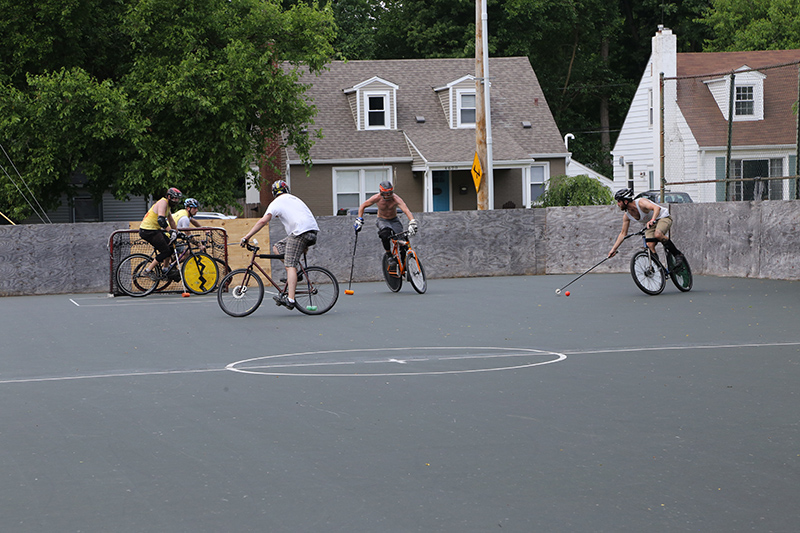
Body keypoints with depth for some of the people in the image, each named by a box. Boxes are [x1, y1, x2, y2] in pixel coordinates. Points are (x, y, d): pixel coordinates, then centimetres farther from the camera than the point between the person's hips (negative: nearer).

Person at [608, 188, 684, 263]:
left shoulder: (641, 202, -30)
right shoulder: (626, 215, -9)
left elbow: (657, 208, -47)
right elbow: (623, 233, 0)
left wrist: (652, 220, -65)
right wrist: (613, 249, -6)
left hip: (663, 217, -7)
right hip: (651, 224, 7)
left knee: (658, 234, -35)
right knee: (650, 245, -17)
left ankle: (678, 254, -21)